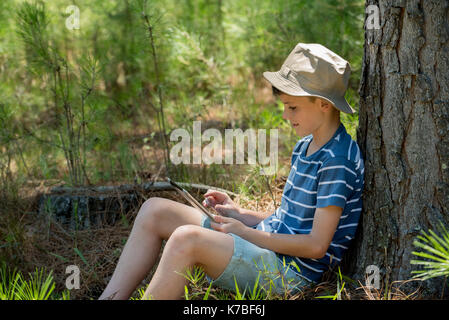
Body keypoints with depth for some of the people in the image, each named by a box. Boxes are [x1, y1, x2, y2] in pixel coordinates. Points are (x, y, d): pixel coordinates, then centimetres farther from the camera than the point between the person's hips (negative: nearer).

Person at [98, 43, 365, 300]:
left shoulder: (338, 161, -14)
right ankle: (111, 298, -6)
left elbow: (316, 245, -17)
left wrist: (246, 233, -13)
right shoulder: (304, 147, 15)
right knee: (155, 210, 1)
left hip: (289, 271, -10)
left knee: (186, 239, -33)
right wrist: (238, 213, 7)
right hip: (265, 243, 10)